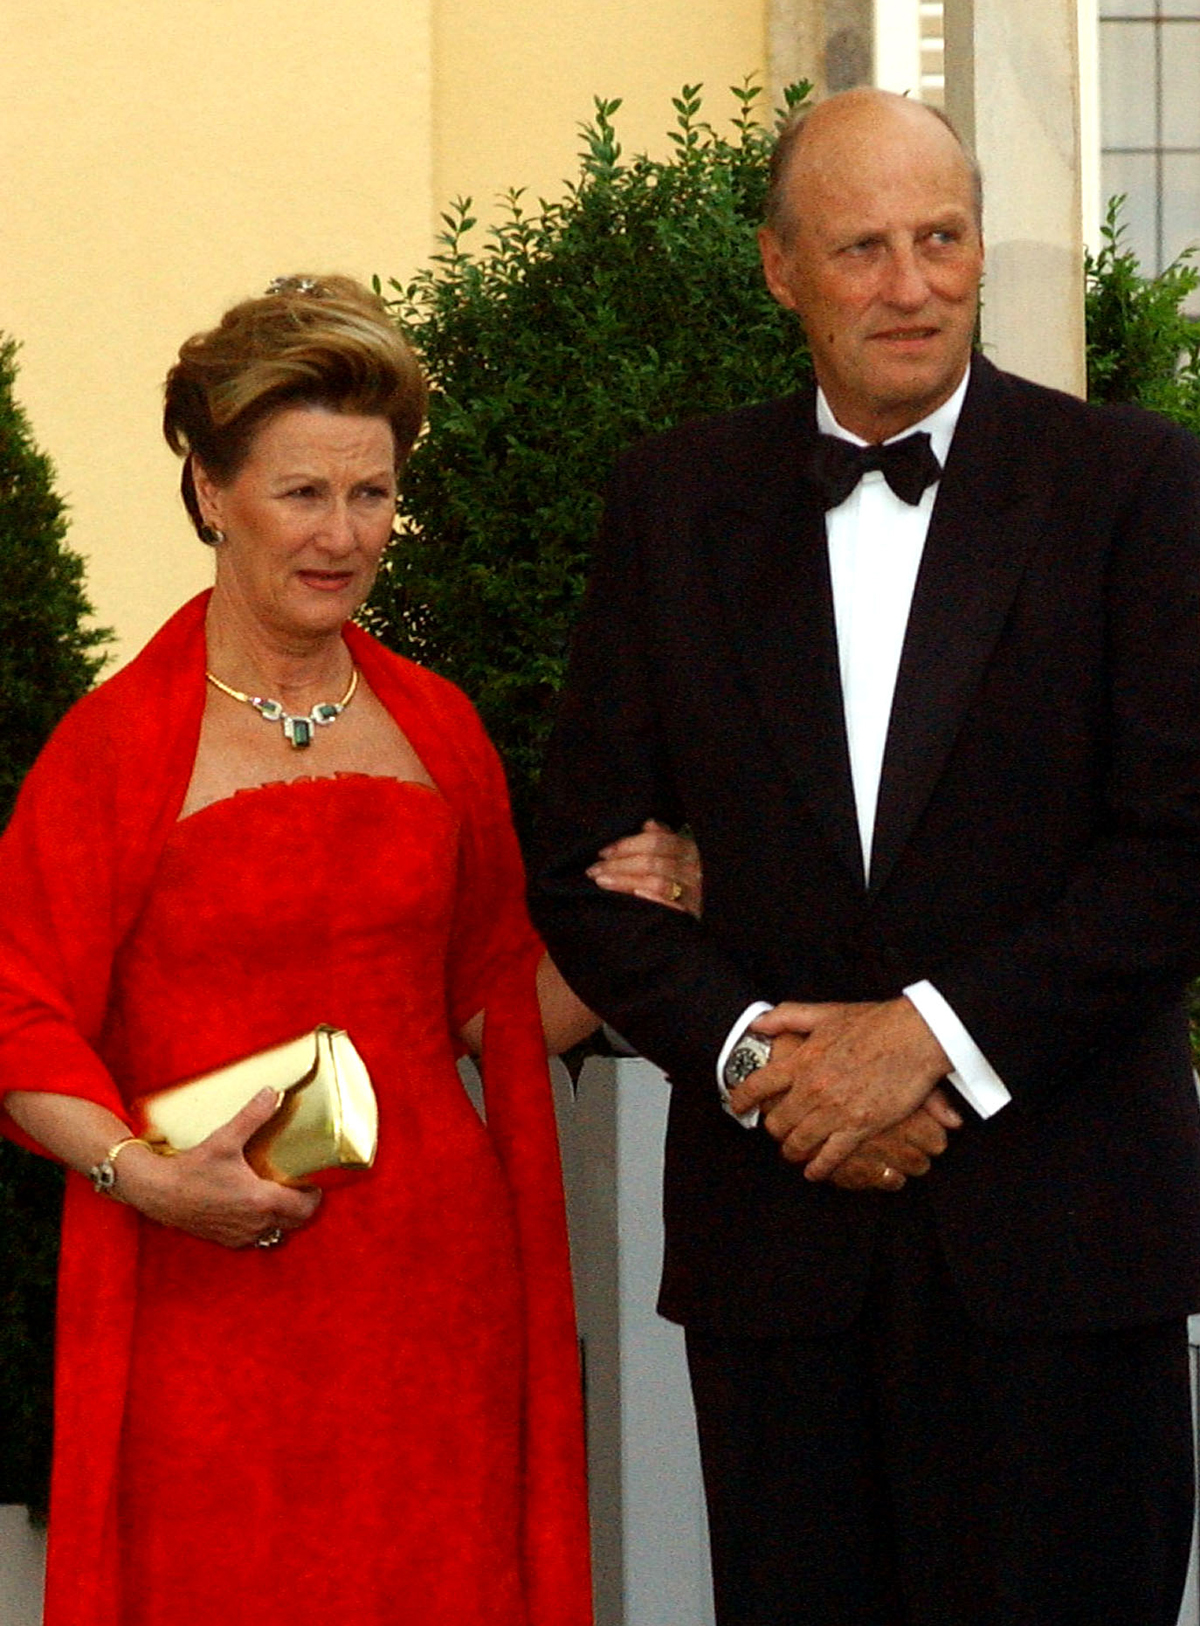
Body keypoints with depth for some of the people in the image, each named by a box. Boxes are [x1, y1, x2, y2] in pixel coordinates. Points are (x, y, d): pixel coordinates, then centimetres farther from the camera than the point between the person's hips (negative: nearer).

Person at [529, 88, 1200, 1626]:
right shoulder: (674, 500, 8)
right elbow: (584, 859, 6)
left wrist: (937, 1033, -13)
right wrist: (748, 1050, -9)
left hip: (1056, 1225, -2)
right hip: (772, 1228, 2)